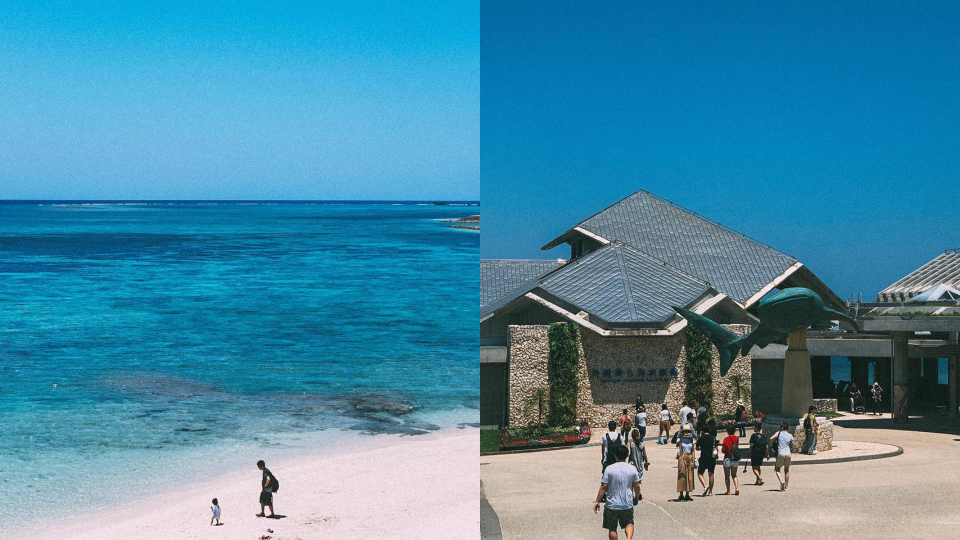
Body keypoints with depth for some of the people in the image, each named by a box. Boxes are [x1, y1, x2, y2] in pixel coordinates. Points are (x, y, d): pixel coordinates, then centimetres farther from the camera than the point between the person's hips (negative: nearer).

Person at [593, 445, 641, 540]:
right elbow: (637, 486, 2)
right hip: (627, 504, 2)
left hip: (612, 504, -2)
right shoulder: (632, 469, -4)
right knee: (628, 523, 19)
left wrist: (597, 501, -3)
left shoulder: (609, 469, -11)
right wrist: (636, 498, 20)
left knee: (612, 528, 11)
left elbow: (603, 487, -11)